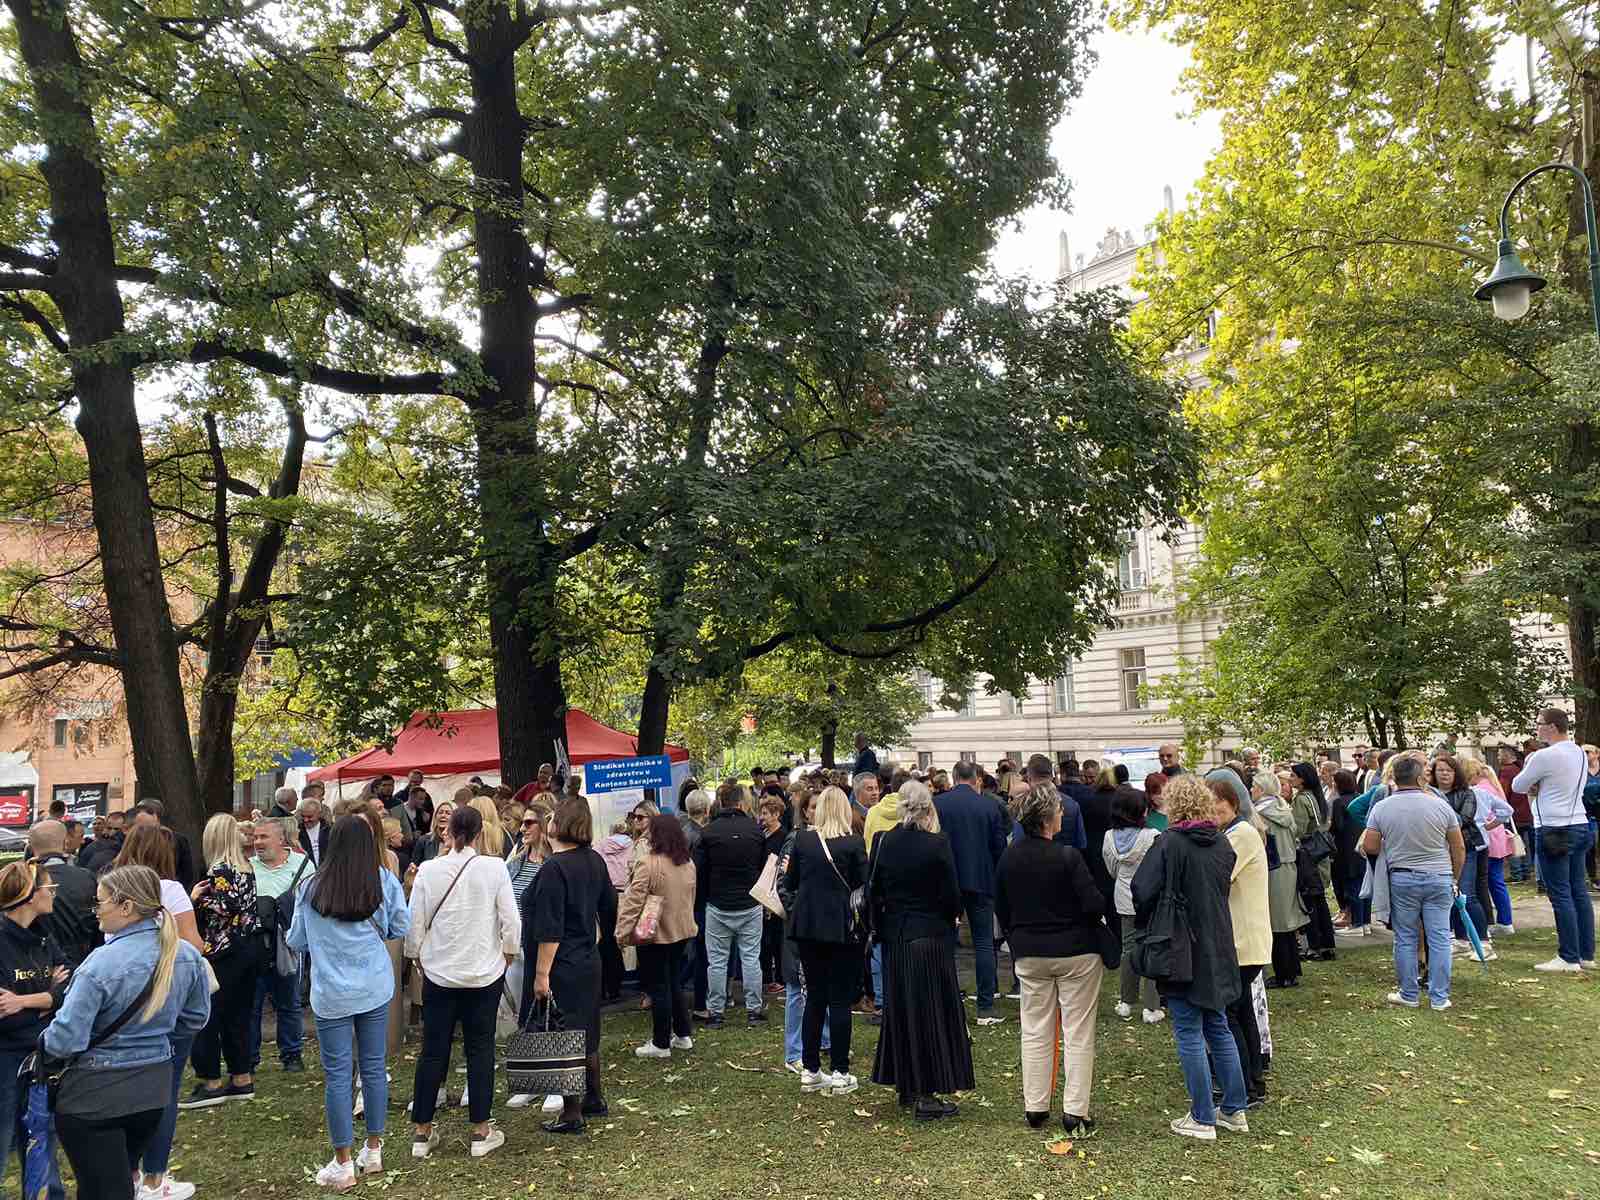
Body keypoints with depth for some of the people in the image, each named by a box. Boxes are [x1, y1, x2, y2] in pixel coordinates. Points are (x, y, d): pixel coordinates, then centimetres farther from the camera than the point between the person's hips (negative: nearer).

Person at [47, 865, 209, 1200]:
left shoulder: (102, 964, -23)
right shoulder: (188, 956, -4)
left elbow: (65, 1040, -21)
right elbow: (196, 1019, 8)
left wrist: (43, 1040, 0)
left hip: (95, 1096, -6)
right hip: (155, 1089, 6)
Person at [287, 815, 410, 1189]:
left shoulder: (311, 886, -7)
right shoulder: (384, 881, -7)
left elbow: (296, 940, 4)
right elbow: (400, 927, 3)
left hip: (331, 994, -1)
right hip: (375, 989, 1)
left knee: (337, 1074, 6)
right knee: (373, 1067, 13)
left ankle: (343, 1165, 13)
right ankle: (373, 1151, 25)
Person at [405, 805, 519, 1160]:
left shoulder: (428, 870, -8)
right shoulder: (494, 867, -12)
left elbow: (414, 922, -2)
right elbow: (511, 920, -8)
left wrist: (417, 955, 16)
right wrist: (508, 953, 9)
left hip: (439, 971, 1)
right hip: (485, 971, -1)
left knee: (433, 1050, 11)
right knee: (480, 1049, 9)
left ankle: (422, 1132, 19)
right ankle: (481, 1132, 15)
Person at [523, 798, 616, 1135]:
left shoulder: (554, 868, -21)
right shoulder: (594, 861, 2)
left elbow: (550, 929, -23)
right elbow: (610, 907, 14)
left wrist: (542, 973, -20)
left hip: (560, 967, -8)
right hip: (588, 961, 8)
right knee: (585, 1032, 20)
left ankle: (572, 1114, 11)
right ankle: (594, 1098, 33)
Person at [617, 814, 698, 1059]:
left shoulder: (649, 864, -21)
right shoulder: (688, 863, 2)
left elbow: (633, 902, -20)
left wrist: (623, 932, -15)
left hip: (655, 936, -7)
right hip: (682, 932, 7)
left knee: (658, 988, 4)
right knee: (673, 983, 20)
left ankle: (661, 1044, 13)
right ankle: (683, 1036, 27)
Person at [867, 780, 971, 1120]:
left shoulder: (882, 842, -5)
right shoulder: (938, 844, -14)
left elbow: (873, 894, 0)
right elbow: (952, 895, -11)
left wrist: (881, 929, 13)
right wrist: (949, 920, 10)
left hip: (894, 938, 4)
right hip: (932, 937, -4)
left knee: (900, 1010, 15)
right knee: (931, 1012, 4)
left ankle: (906, 1088, 24)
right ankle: (926, 1095, 5)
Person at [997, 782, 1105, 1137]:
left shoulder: (1009, 857, -2)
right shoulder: (1067, 857, -19)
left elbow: (1000, 908, 7)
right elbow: (1095, 904, -19)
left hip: (1029, 955, 5)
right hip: (1076, 952, -4)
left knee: (1034, 1032, 13)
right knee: (1078, 1034, 5)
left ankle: (1035, 1108, 20)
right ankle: (1075, 1113, 8)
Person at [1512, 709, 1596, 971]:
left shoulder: (1545, 756, -16)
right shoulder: (1579, 753, 10)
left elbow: (1517, 786, -4)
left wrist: (1527, 767, 12)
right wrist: (1537, 787, 9)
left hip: (1553, 831, -8)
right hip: (1580, 825, 9)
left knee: (1560, 895, -4)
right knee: (1579, 892, 12)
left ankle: (1569, 958, -1)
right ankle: (1586, 954, 18)